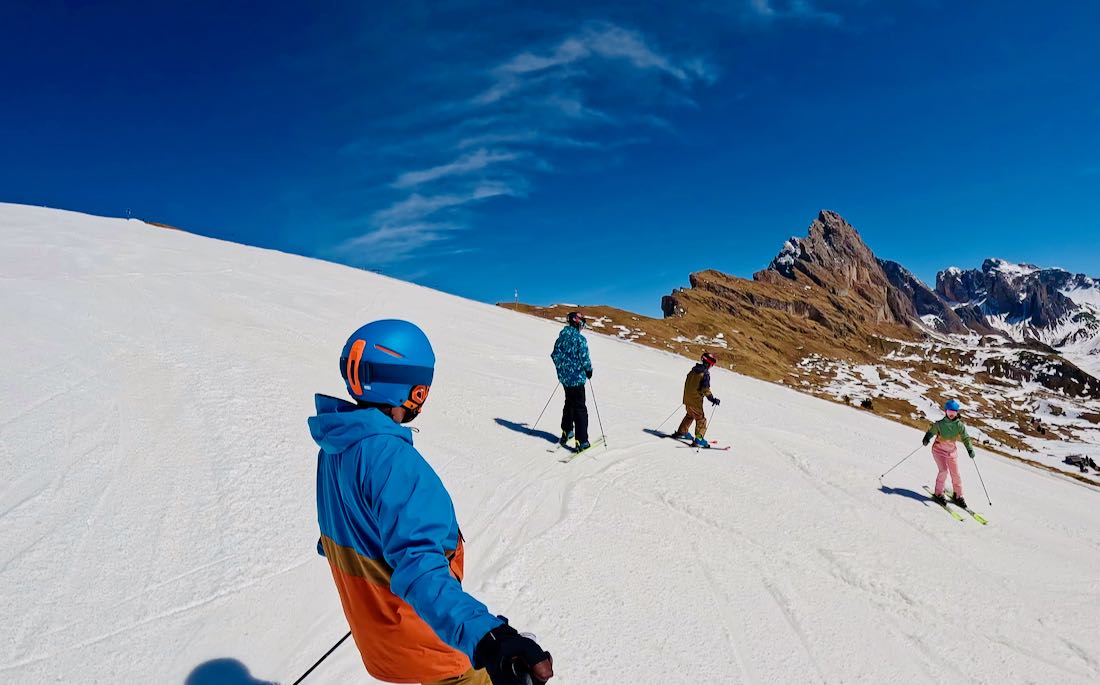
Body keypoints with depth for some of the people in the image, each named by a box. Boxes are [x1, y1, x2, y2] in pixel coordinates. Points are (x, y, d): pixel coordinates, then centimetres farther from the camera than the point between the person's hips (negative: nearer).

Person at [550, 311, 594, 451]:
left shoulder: (561, 337, 4)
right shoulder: (579, 339, -17)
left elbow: (554, 355, 10)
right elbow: (584, 358, -19)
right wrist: (589, 370, 0)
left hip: (564, 377, 7)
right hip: (577, 377, -7)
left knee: (569, 404, 25)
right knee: (580, 409, -2)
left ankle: (566, 432, 35)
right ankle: (581, 441, -4)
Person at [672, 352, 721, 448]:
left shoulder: (693, 370, 8)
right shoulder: (705, 373, -16)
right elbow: (705, 389, -21)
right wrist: (713, 399, -16)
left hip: (687, 398, 8)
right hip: (696, 400, -8)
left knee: (690, 415, 27)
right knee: (701, 419, 0)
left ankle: (681, 432, 35)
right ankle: (698, 439, -8)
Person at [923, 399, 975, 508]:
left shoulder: (960, 425, -5)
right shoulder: (940, 424, -11)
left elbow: (965, 438, 0)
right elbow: (931, 431, -2)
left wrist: (970, 449, -11)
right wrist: (927, 438, -22)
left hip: (951, 451, 3)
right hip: (939, 450, -3)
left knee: (955, 474, 5)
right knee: (943, 470, -16)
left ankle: (958, 496, 23)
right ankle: (938, 493, -1)